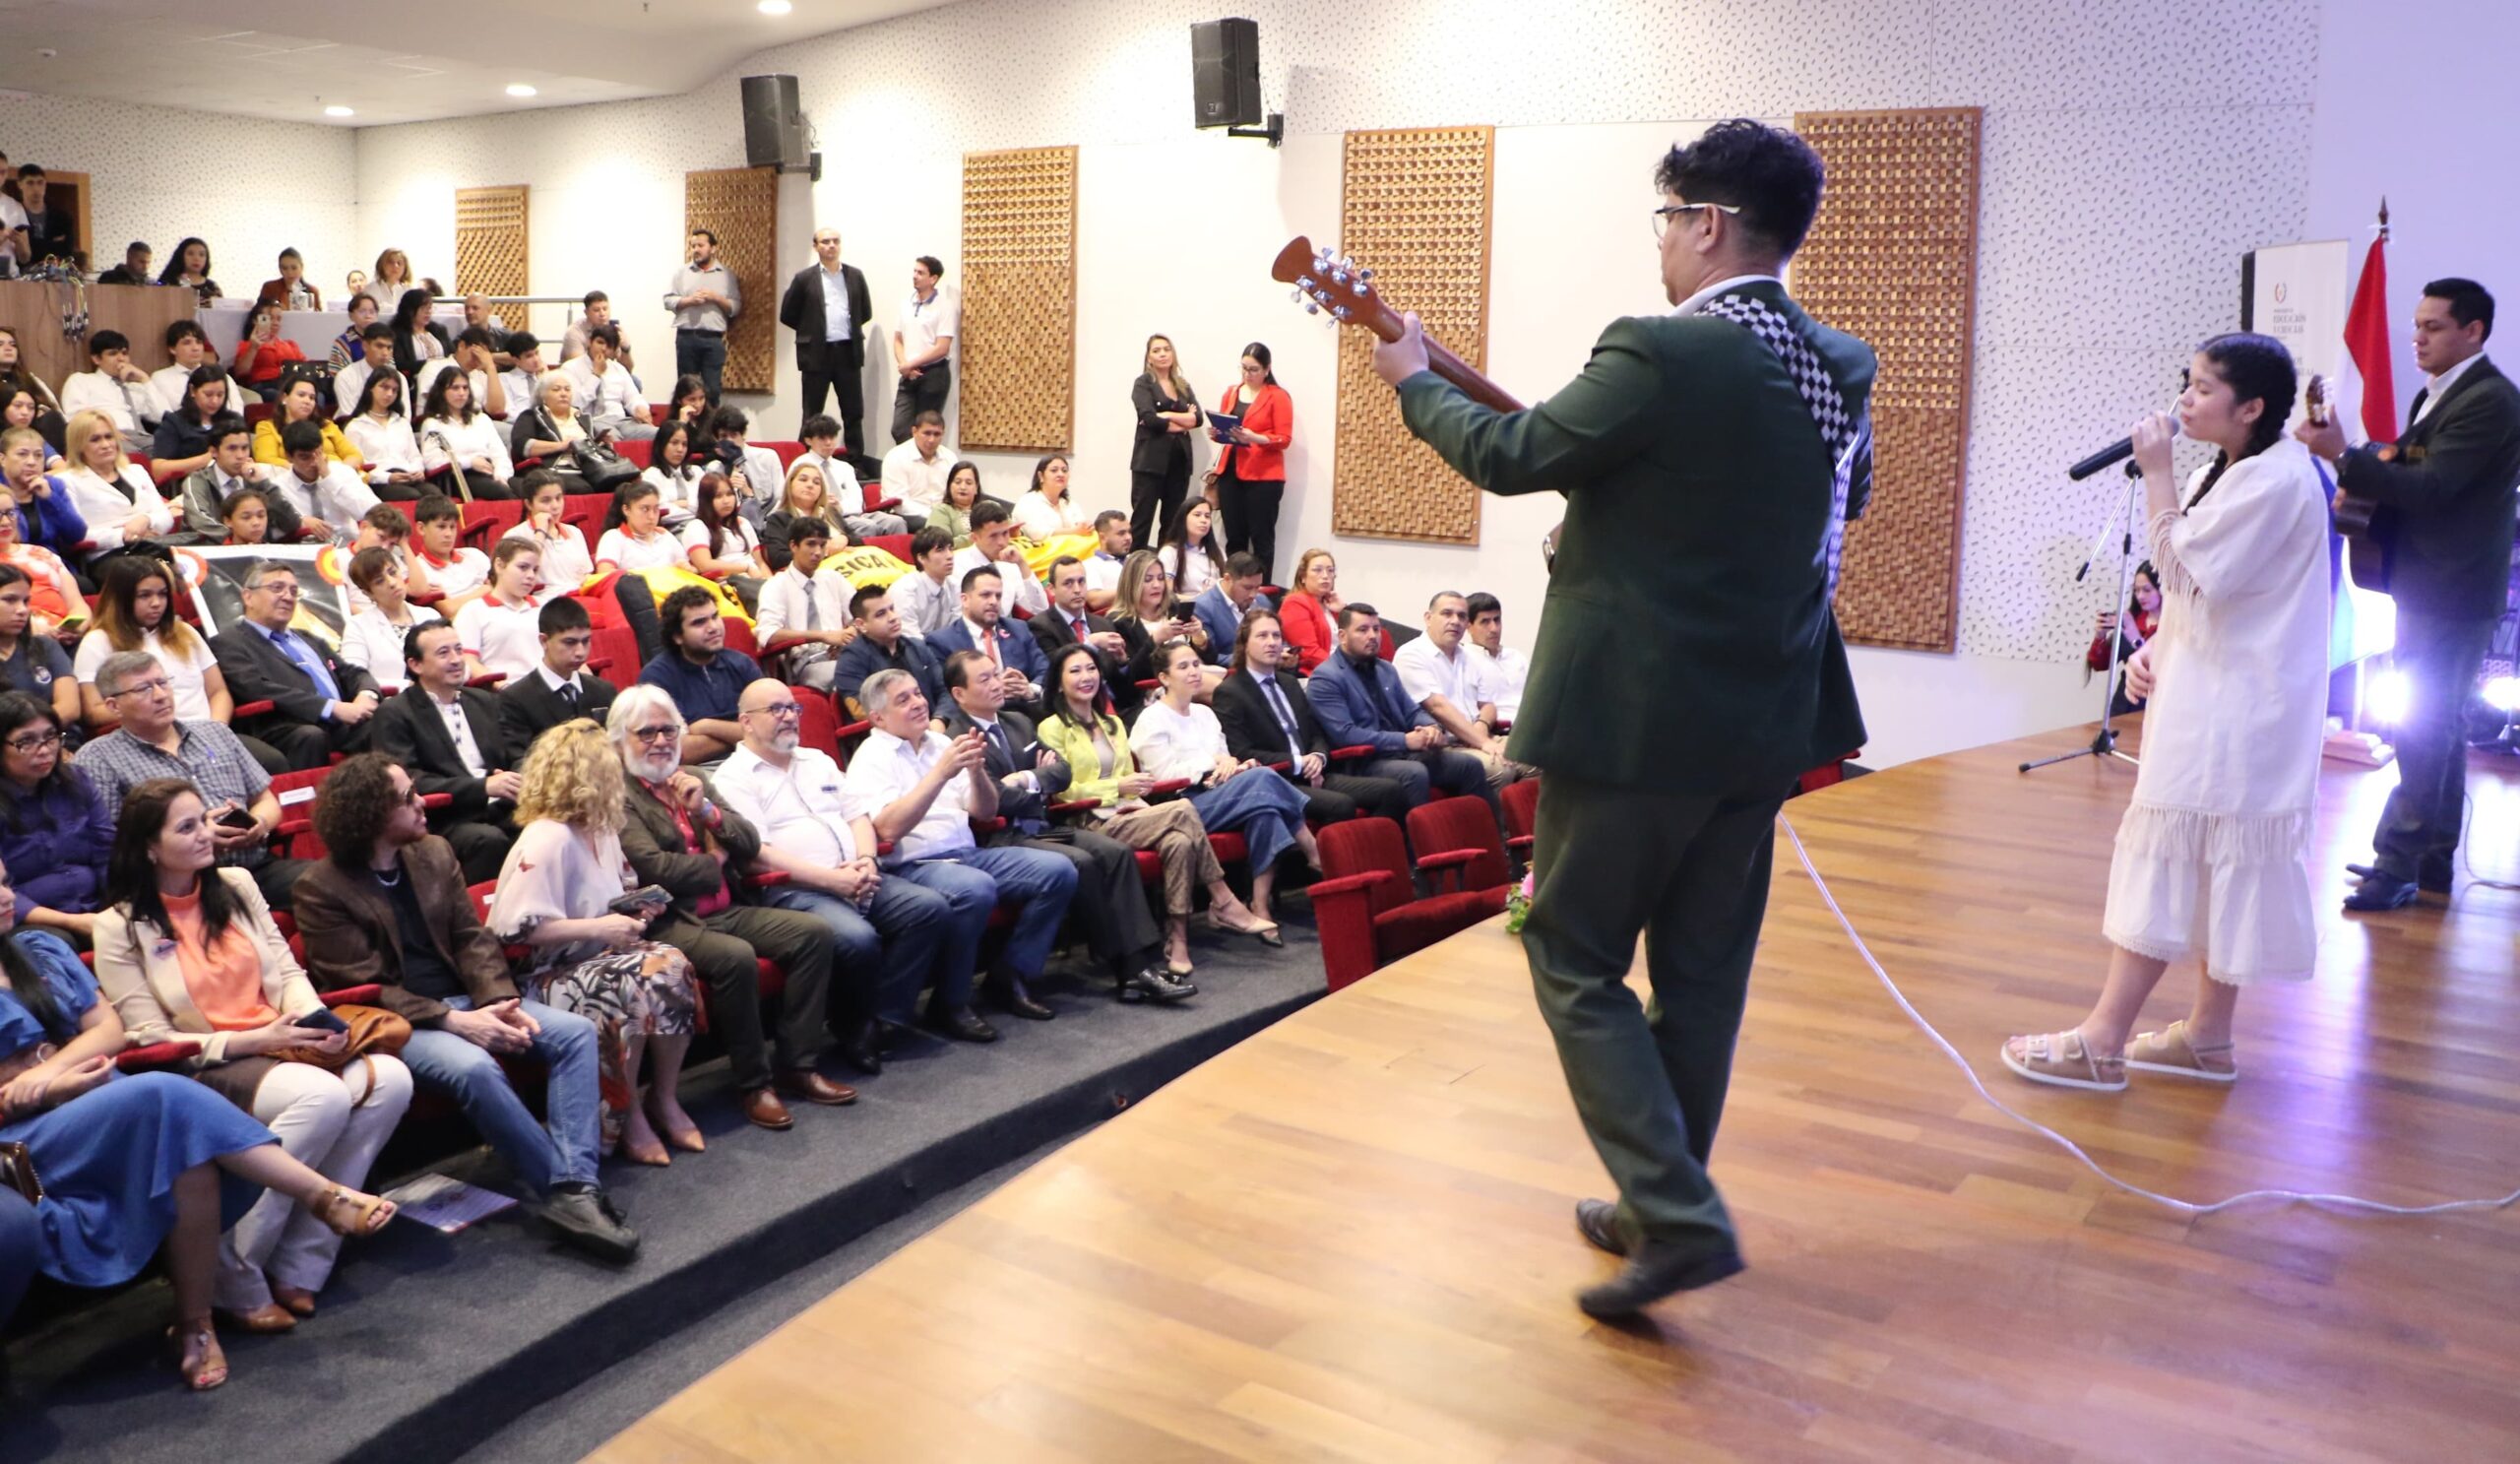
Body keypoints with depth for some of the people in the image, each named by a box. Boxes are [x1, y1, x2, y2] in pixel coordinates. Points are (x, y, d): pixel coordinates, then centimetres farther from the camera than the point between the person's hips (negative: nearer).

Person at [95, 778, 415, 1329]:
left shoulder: (236, 886, 11)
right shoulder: (121, 927, -5)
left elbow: (286, 970, 11)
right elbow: (154, 1040, -8)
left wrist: (315, 1019, -10)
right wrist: (248, 1041, -19)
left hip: (280, 1047, 6)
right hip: (205, 1072, -6)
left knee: (389, 1078, -24)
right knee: (322, 1096, -35)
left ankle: (298, 1267, -17)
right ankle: (235, 1280, -21)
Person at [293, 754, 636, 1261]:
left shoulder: (434, 853, 10)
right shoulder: (321, 888, -8)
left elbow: (472, 937, 9)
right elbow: (362, 987, -13)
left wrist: (498, 1001, -10)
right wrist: (453, 1021, -21)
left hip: (463, 999, 7)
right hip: (396, 1021, -6)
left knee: (576, 1031, -15)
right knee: (472, 1066, -36)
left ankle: (576, 1182, -26)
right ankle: (562, 1187, -25)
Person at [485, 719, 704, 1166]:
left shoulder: (602, 831, 13)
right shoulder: (546, 839, -16)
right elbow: (517, 929, -23)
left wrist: (633, 911, 9)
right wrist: (598, 929, -21)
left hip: (597, 958, 8)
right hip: (548, 974, -8)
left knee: (672, 964, -21)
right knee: (630, 987, -34)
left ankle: (663, 1098, -8)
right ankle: (627, 1117, -14)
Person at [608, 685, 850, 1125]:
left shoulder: (694, 781, 17)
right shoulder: (616, 795, -6)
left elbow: (751, 846, 12)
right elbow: (653, 867, -18)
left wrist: (707, 809, -5)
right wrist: (714, 861, -1)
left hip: (726, 910, 8)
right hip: (668, 923, -8)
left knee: (813, 933, -9)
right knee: (736, 958, -33)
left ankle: (795, 1064, -3)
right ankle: (754, 1084, -16)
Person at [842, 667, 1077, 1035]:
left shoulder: (941, 743, 16)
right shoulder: (872, 758, -4)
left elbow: (985, 812, 14)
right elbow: (889, 828, -21)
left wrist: (977, 771, -7)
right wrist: (941, 773, -24)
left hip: (967, 854, 7)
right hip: (912, 866, -7)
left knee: (1058, 871, -9)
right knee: (976, 889, -37)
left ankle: (1010, 976, 1)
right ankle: (950, 1004, -19)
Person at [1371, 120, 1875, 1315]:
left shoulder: (1662, 355, -18)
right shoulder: (1840, 369, 6)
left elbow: (1509, 457, -10)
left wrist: (1416, 384, 8)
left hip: (1638, 718, -8)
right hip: (1762, 721, 8)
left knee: (1574, 958, 6)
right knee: (1702, 972, 17)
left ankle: (1679, 1215, -1)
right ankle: (1660, 1206, 30)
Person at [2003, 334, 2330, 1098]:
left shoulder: (2275, 480, -18)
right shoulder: (2228, 473, 13)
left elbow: (2181, 569, -20)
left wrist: (2157, 475, -15)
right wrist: (2157, 648, 3)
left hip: (2232, 712, -10)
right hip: (2206, 698, 10)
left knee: (2173, 864, -7)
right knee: (2210, 871, 14)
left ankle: (2102, 1043, -3)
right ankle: (2207, 1036, 23)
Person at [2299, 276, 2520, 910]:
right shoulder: (2435, 396, 16)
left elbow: (2431, 487, -23)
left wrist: (2344, 457, -28)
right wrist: (2366, 482, 1)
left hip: (2453, 592, -10)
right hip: (2425, 589, 10)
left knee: (2425, 731, -8)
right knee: (2437, 727, 15)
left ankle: (2396, 864, -6)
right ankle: (2432, 860, 23)